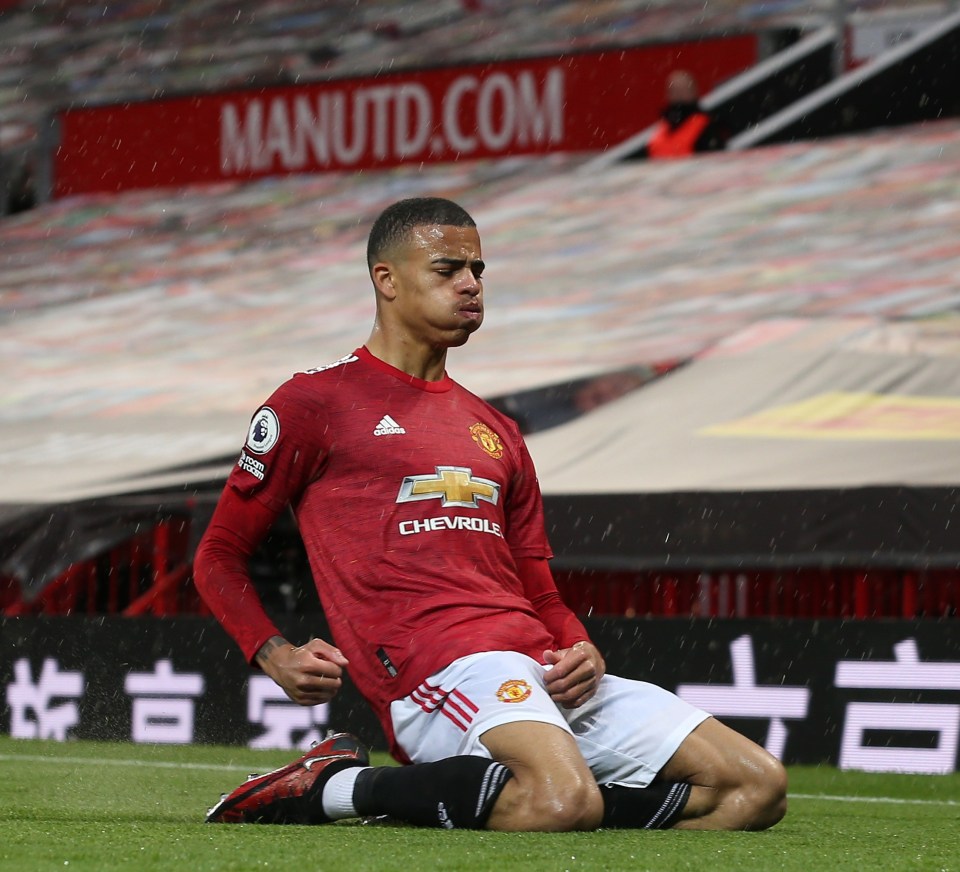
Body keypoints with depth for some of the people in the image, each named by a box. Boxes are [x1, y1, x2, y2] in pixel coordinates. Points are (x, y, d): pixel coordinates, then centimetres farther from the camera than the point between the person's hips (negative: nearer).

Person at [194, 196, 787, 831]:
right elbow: (220, 555, 11)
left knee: (758, 788, -6)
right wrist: (275, 655, -7)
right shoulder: (315, 404, 9)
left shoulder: (497, 433, 28)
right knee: (565, 803, -38)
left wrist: (583, 652, 6)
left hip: (547, 673, 8)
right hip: (437, 670, -8)